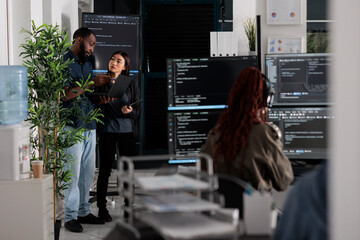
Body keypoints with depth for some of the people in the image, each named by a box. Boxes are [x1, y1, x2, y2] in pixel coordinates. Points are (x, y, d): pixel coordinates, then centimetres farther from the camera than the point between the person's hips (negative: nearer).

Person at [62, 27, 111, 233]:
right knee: (73, 173, -4)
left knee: (88, 173, 10)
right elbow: (65, 94, -17)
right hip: (72, 125, -8)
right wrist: (92, 83, -17)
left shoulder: (87, 64, 18)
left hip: (90, 126, 8)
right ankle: (71, 216, 4)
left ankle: (83, 212, 19)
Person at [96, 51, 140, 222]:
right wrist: (102, 102, -17)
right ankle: (102, 208, 11)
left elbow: (138, 111, 6)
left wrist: (130, 111, -14)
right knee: (105, 169, 2)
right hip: (107, 131, -1)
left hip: (127, 131, 1)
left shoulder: (132, 84, 5)